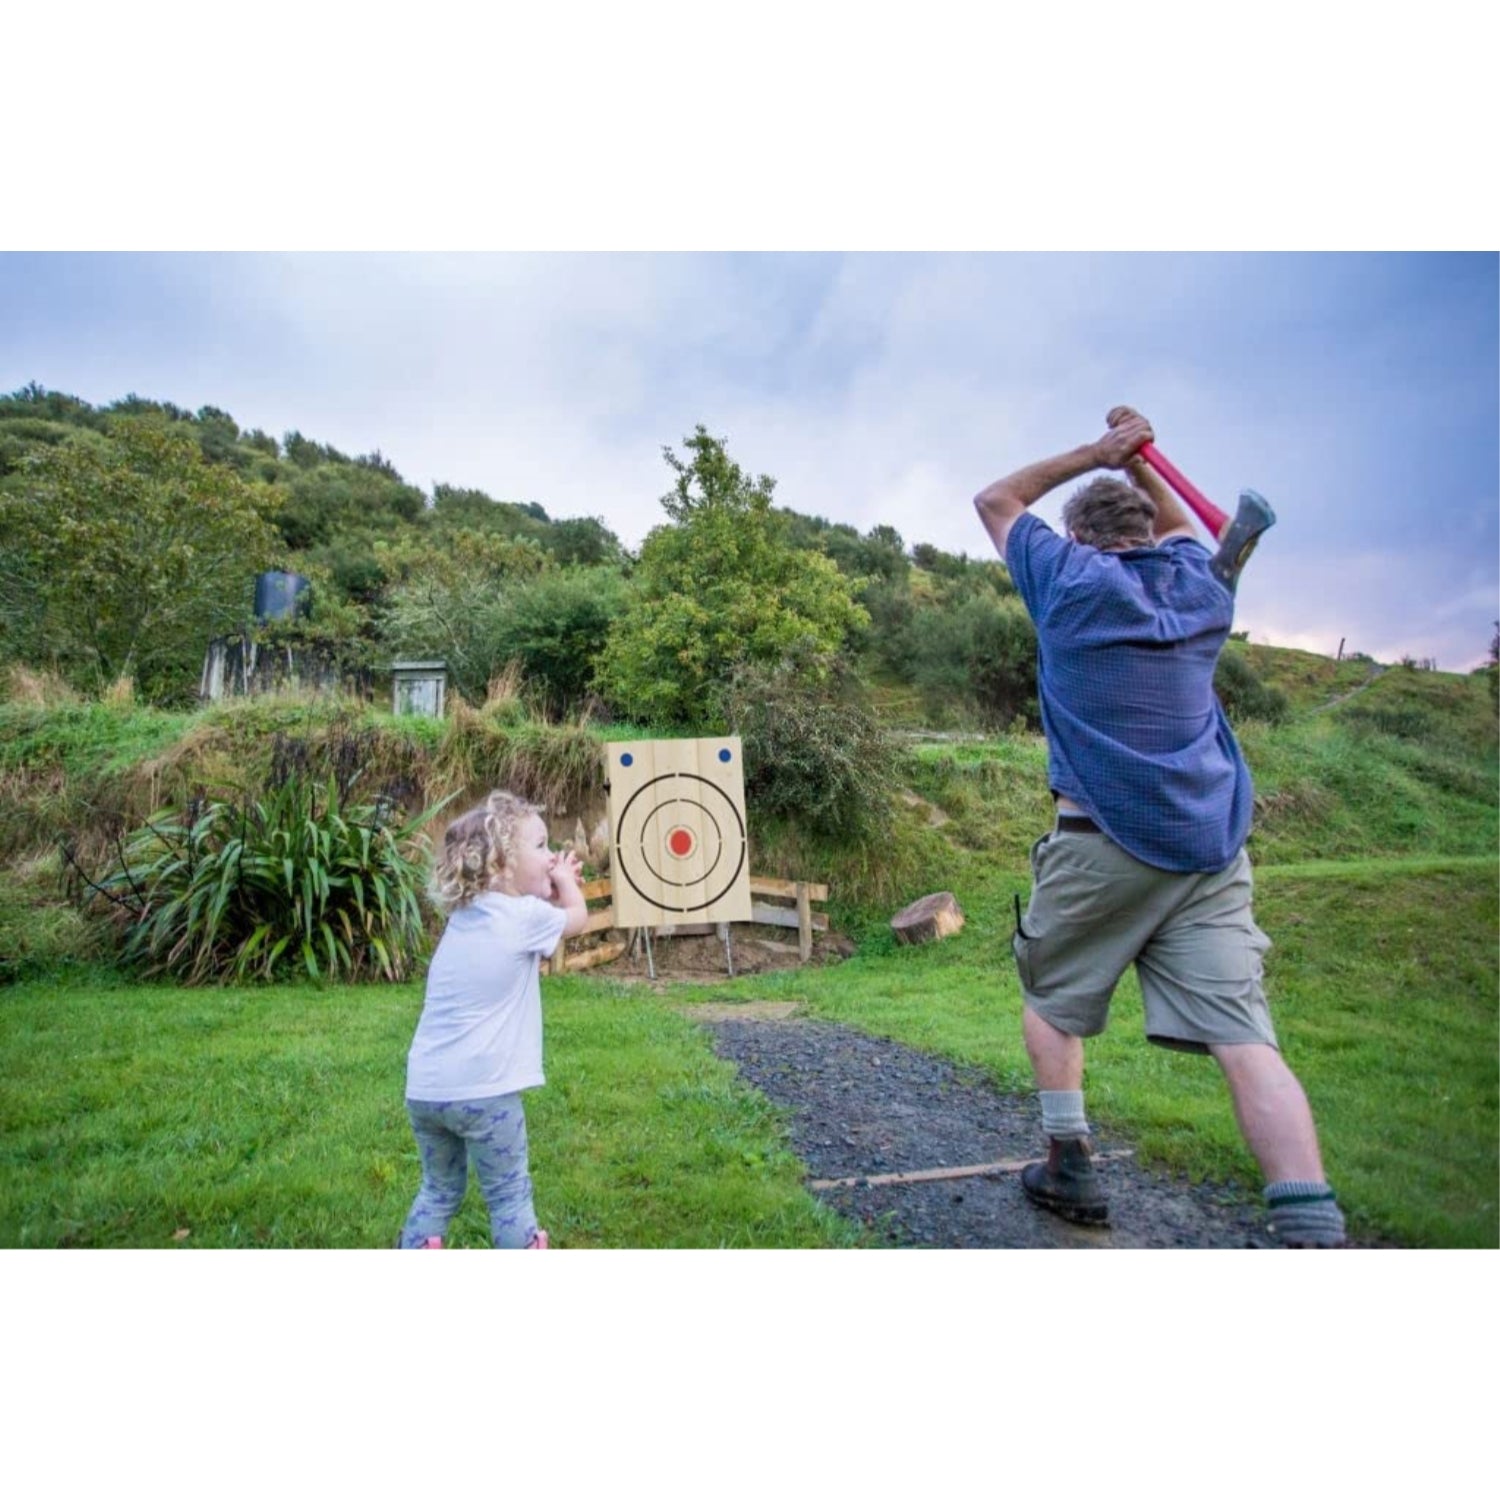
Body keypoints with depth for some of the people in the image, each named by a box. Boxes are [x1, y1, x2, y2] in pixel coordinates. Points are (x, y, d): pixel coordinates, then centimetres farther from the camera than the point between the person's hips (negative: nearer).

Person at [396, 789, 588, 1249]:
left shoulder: (463, 916, 12)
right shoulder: (524, 916, -11)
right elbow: (577, 918, 8)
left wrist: (550, 894, 15)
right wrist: (566, 884, 24)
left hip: (425, 1087, 7)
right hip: (482, 1089, -7)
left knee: (439, 1189, 25)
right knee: (509, 1196, 10)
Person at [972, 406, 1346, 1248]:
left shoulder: (1071, 579, 1)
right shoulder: (1199, 588, 14)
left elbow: (997, 502, 18)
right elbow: (1180, 525, 39)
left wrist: (1091, 455, 19)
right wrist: (1136, 463, 29)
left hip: (1105, 841, -4)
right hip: (1213, 846, 4)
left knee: (1051, 999, 17)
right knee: (1244, 1036, -3)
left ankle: (1071, 1168, 20)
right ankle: (1314, 1227, -12)